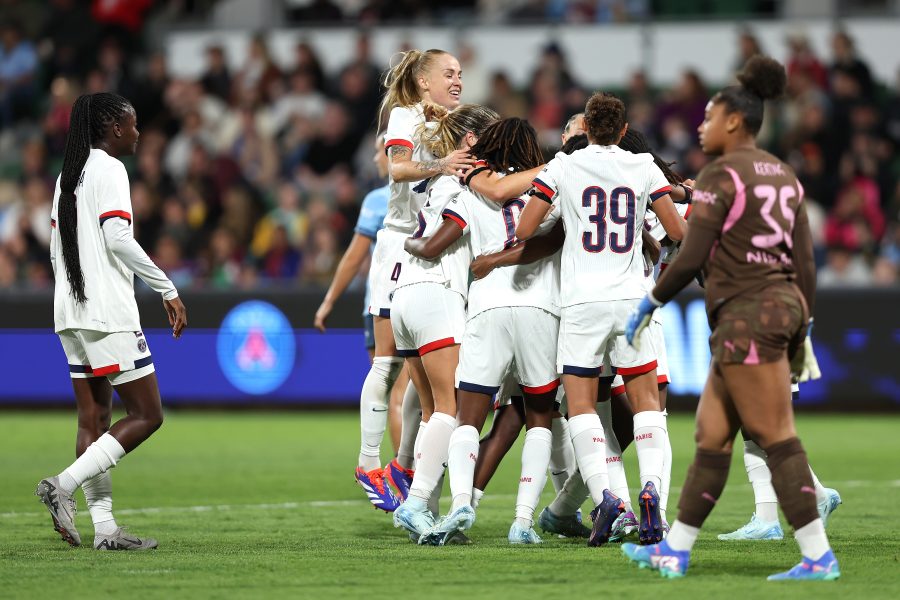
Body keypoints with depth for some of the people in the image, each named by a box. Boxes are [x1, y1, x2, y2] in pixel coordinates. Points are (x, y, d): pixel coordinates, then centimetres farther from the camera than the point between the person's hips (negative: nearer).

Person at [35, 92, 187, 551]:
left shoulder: (67, 175, 17)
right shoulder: (109, 169, -9)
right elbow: (118, 238, -19)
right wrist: (169, 290, -15)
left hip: (70, 314, 9)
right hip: (109, 315, -9)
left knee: (93, 418, 6)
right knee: (146, 414, -5)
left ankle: (104, 527, 2)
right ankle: (64, 486, -15)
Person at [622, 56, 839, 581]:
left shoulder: (720, 176, -9)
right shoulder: (784, 176, 14)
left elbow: (692, 257, -14)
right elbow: (805, 262, 13)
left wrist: (650, 303, -2)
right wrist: (803, 328, 18)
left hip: (746, 313, -9)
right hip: (786, 304, 9)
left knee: (776, 437, -8)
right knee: (712, 433, 13)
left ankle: (818, 556, -11)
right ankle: (676, 550, 17)